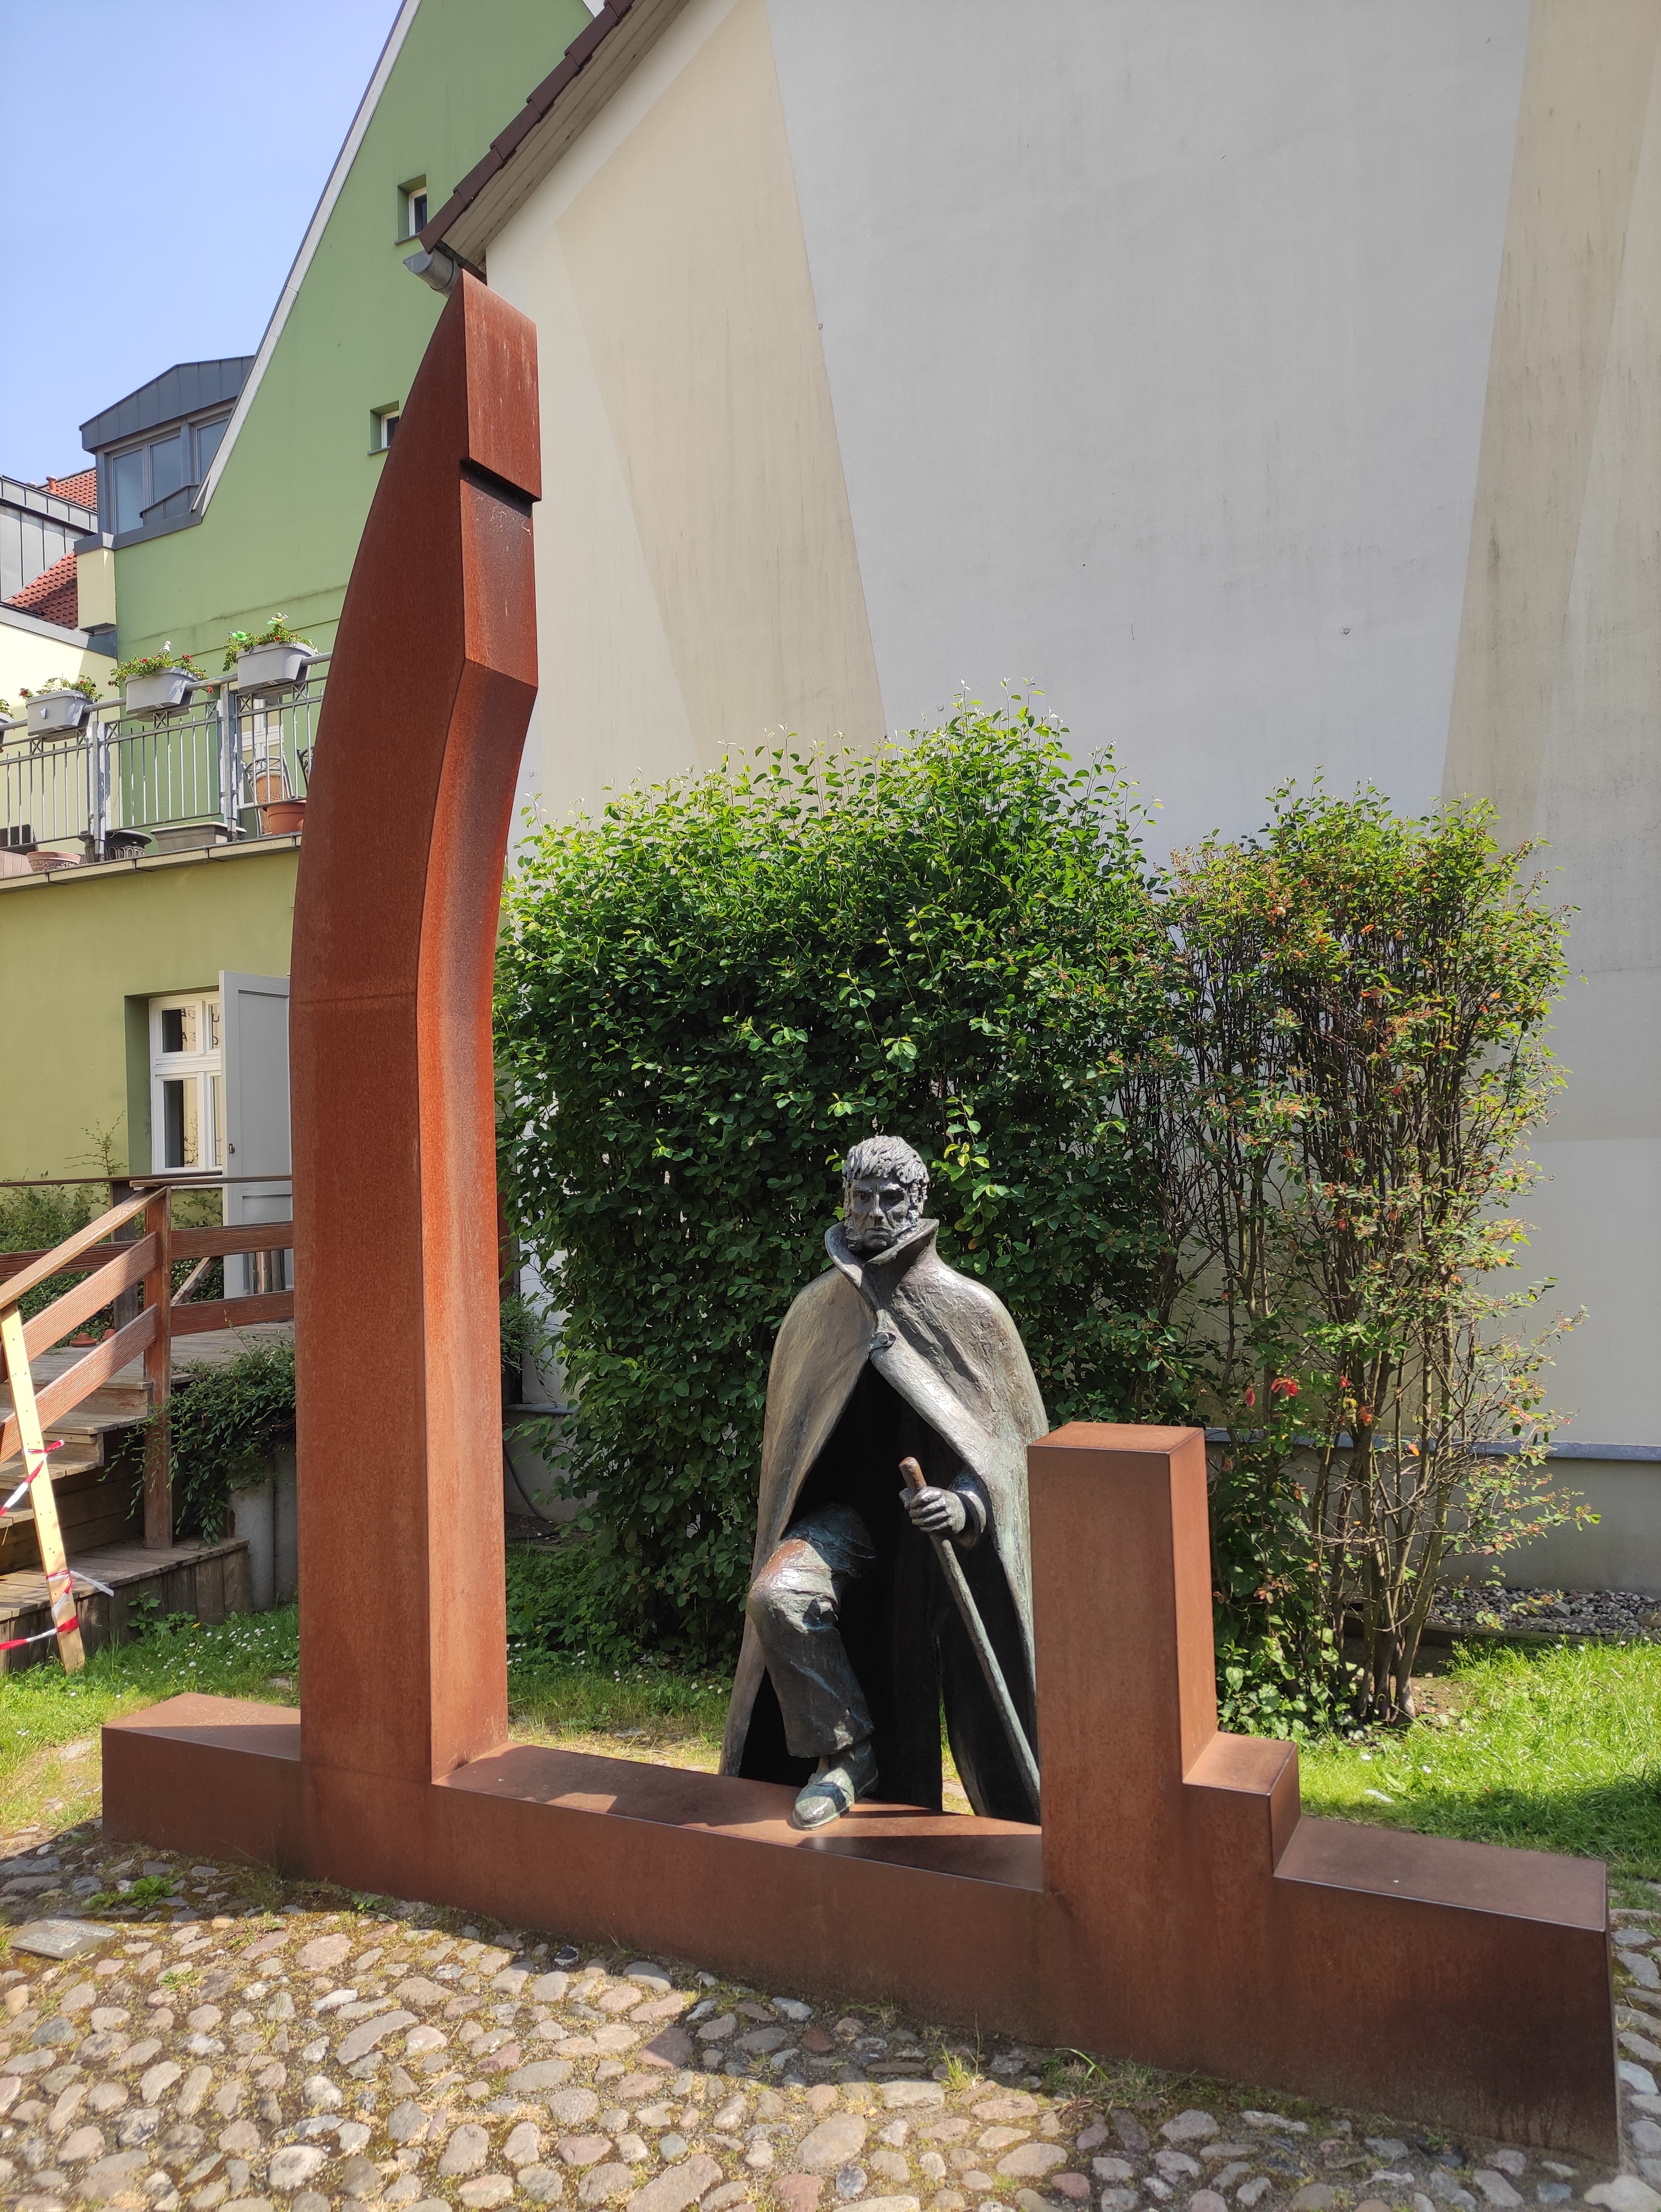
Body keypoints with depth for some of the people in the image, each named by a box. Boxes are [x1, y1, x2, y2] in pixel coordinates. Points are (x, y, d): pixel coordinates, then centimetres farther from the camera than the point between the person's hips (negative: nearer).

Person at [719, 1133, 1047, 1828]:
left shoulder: (968, 1307, -6)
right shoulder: (816, 1308, 4)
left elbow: (1014, 1432, -5)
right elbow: (788, 1429, 16)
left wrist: (965, 1503, -23)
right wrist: (783, 1538, 16)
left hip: (944, 1530, -2)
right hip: (850, 1514, 2)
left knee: (980, 1715, 3)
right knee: (778, 1596, -26)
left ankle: (1012, 1826, 31)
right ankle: (845, 1751, -4)